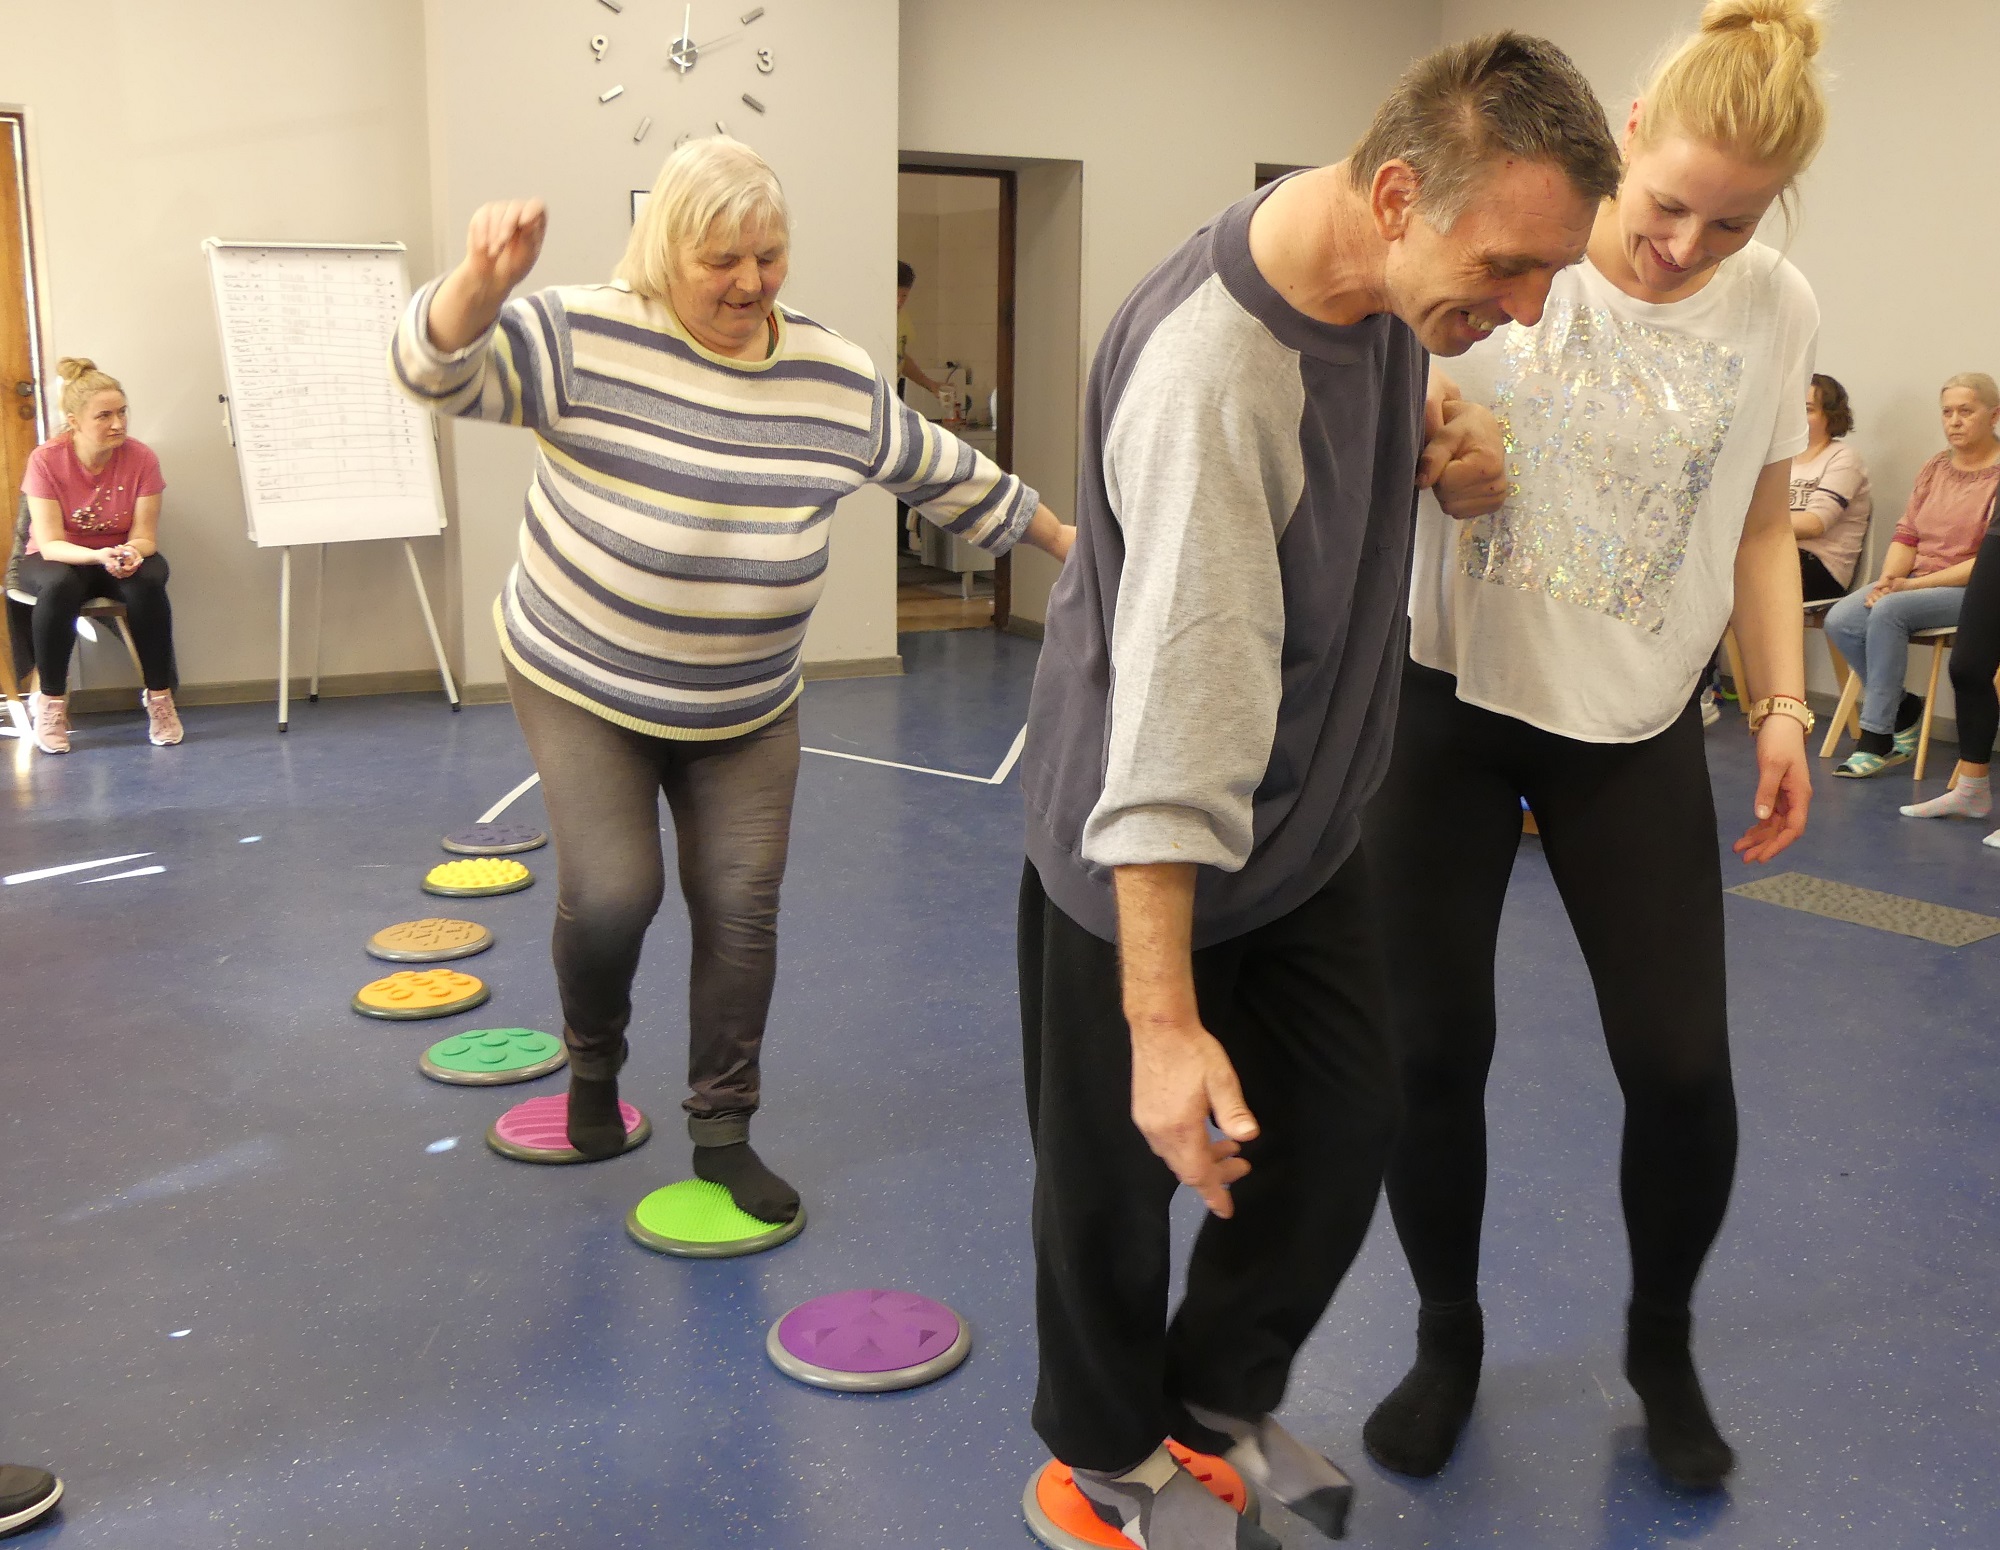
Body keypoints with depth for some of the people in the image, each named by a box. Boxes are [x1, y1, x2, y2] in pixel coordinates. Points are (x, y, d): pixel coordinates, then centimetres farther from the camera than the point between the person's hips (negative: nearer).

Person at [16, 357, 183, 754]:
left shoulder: (141, 458, -15)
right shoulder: (46, 460, -18)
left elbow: (144, 537, -11)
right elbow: (50, 544, -21)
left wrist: (132, 553, -36)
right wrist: (99, 556, -40)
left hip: (120, 556, 1)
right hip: (57, 559, -1)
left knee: (148, 583, -33)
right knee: (60, 586, -36)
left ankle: (159, 696, -17)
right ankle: (50, 702, -19)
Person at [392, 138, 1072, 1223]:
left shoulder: (837, 380, -2)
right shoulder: (585, 338, -13)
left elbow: (947, 475, 11)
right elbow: (440, 369, -23)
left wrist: (1062, 536, 18)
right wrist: (485, 279, -43)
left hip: (747, 709, 3)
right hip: (581, 685, -3)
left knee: (741, 910, 1)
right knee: (611, 891, -14)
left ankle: (722, 1133, 20)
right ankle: (592, 1065, 20)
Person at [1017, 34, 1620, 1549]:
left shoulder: (1386, 284, -6)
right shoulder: (1212, 373, -33)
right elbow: (1177, 710, -37)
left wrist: (1439, 454, -10)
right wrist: (1161, 1019, -37)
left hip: (1308, 824, 8)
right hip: (1145, 859, -8)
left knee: (1345, 1127, 15)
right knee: (1130, 1161, 10)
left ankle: (1224, 1393, 41)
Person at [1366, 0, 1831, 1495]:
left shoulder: (1778, 311, -1)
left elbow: (1759, 530, 10)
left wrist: (1785, 707, 2)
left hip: (1637, 728, 2)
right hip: (1450, 699, -2)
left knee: (1682, 1066, 0)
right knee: (1434, 1049, 2)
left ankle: (1663, 1346, 29)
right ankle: (1449, 1337, 28)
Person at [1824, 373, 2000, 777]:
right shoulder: (1934, 468, 15)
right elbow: (1906, 535, 11)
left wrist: (1913, 584, -20)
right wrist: (1888, 579, -10)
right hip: (1915, 583, 7)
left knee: (1890, 611, -32)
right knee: (1840, 620, -19)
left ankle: (1875, 738, -24)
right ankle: (1905, 711, -2)